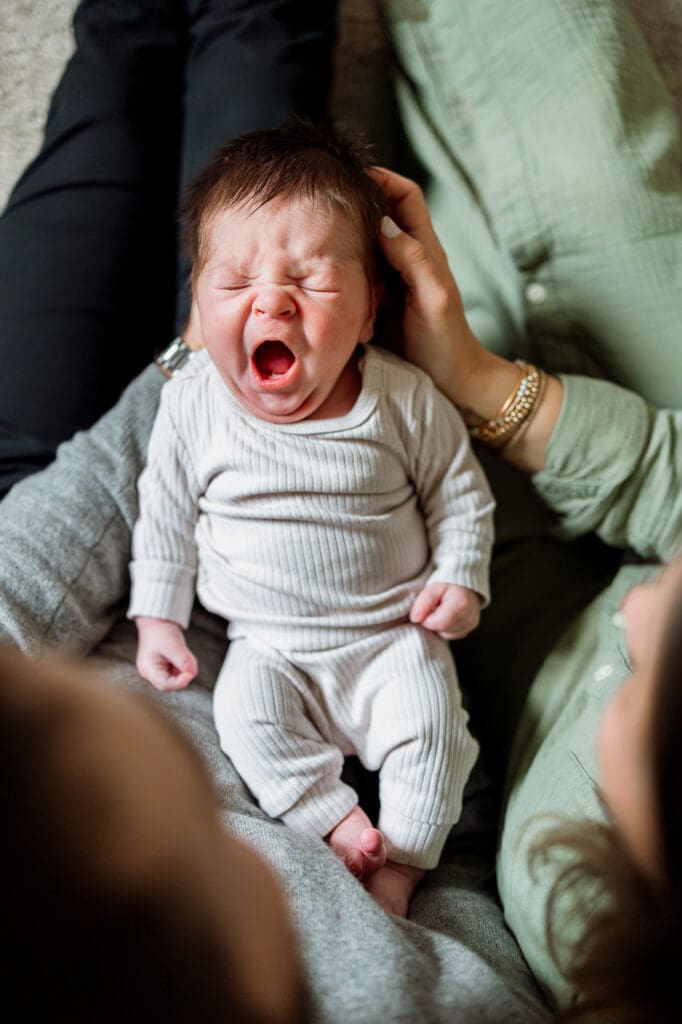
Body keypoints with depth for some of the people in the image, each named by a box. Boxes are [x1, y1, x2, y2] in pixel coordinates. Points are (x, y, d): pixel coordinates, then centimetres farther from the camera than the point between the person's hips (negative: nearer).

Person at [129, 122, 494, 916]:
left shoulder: (404, 401, -13)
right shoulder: (192, 406, -11)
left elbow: (460, 492, 2)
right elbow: (165, 514, 2)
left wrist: (461, 579, -8)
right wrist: (158, 616, 3)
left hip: (393, 633, -1)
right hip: (270, 645, 1)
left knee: (428, 716, -19)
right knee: (246, 712, -22)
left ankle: (399, 861, 0)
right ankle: (338, 823, -6)